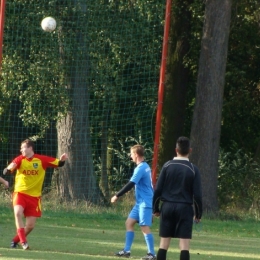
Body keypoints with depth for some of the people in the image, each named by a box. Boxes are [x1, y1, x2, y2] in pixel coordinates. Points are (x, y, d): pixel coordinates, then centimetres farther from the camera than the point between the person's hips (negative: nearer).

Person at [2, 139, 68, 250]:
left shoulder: (41, 160, -4)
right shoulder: (20, 159, -4)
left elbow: (58, 163, 0)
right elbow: (10, 168, -19)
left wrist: (62, 159, -23)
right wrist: (9, 169, -43)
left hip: (34, 196, 1)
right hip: (20, 192, -1)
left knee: (30, 225, -1)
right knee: (18, 212, -30)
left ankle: (15, 240, 24)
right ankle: (23, 241, -24)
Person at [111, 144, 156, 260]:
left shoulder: (141, 168, -16)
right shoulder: (145, 167, 14)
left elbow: (130, 184, -20)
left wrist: (117, 196, -15)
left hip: (145, 203, -10)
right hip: (140, 203, 10)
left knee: (145, 227, -9)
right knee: (129, 223, 9)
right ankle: (126, 250, 10)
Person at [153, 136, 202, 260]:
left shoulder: (167, 166, 1)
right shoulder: (193, 169, -3)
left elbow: (158, 189, 1)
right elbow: (197, 194, -4)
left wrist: (155, 208, 11)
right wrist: (198, 213, 6)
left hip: (167, 207, 2)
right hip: (185, 208, -2)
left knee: (164, 244, 7)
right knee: (184, 245, -3)